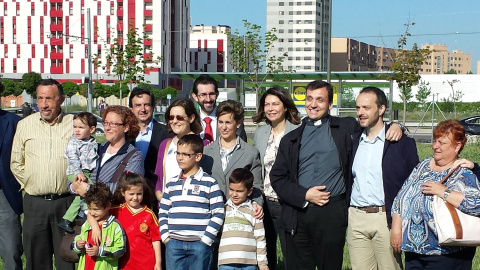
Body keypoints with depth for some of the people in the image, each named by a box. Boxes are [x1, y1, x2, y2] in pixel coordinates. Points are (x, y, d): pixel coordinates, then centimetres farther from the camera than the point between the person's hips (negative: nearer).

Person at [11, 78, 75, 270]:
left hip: (66, 202, -2)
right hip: (35, 202, 2)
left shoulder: (75, 124, 1)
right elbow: (16, 163, 14)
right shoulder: (24, 125, 8)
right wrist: (28, 183, 5)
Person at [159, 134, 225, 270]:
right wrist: (165, 237, 4)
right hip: (174, 243, 4)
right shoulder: (171, 183, 12)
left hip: (199, 244, -4)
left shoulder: (209, 182, -1)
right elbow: (163, 212, 16)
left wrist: (206, 239, -9)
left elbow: (218, 213, -4)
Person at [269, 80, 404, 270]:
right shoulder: (291, 139, 11)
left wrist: (394, 127, -3)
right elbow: (277, 177, 8)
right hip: (298, 215, 2)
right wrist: (304, 195, -6)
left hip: (332, 213, -2)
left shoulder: (346, 128, 7)